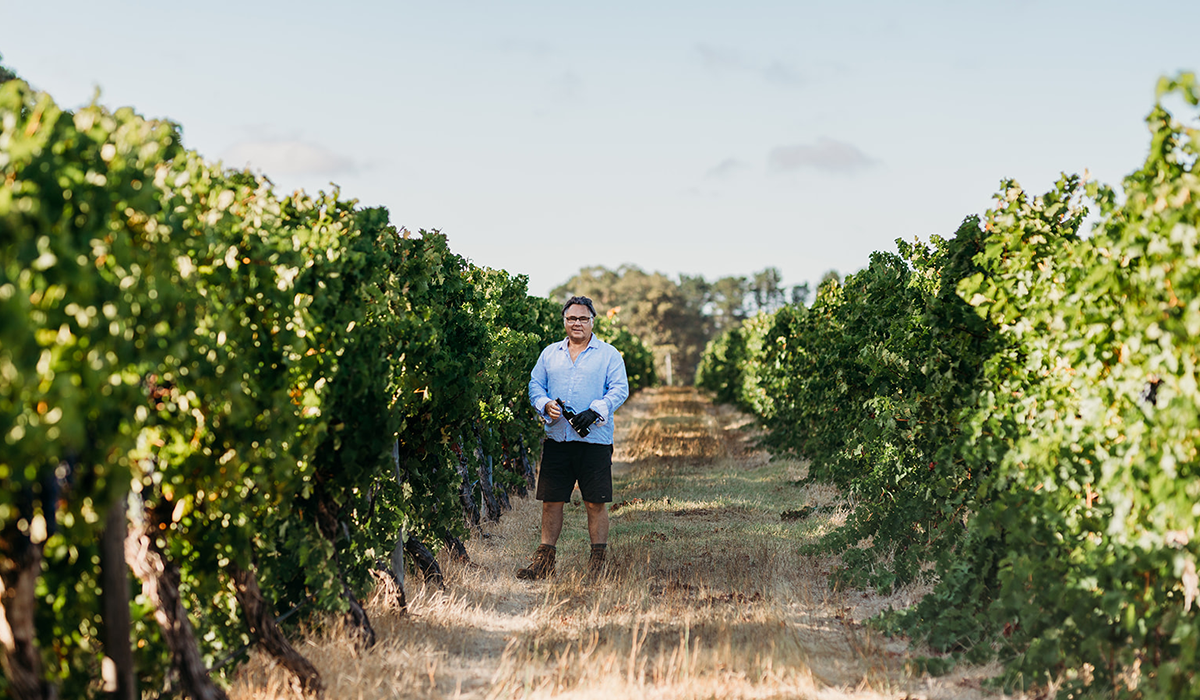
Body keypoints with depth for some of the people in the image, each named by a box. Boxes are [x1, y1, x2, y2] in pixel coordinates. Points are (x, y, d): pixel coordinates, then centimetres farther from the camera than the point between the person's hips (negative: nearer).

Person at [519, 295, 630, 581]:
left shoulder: (608, 354, 5)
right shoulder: (550, 354, 16)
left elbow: (619, 389, -2)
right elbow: (535, 385, 14)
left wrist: (595, 411, -17)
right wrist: (546, 405, -8)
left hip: (595, 439, -3)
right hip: (557, 438, 3)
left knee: (596, 502, -2)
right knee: (551, 501, 5)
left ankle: (597, 562, 7)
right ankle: (545, 559, 13)